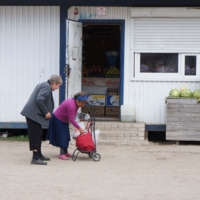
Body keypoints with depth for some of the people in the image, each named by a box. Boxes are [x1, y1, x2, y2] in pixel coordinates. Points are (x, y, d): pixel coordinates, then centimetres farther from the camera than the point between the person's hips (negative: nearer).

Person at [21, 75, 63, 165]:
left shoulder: (43, 85, 19)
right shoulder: (47, 87, -12)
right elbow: (39, 100, -23)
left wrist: (46, 112, 15)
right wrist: (46, 112, -16)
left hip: (32, 113, 10)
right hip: (33, 114, -10)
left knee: (38, 134, 18)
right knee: (36, 135, -8)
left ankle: (39, 154, 27)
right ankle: (35, 158, -7)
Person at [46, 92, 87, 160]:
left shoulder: (76, 103, -5)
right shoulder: (71, 105, -35)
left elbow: (72, 117, 4)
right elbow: (71, 119, -34)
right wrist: (79, 128, -32)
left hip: (64, 120, 10)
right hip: (58, 119, -10)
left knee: (66, 136, 13)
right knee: (62, 136, -9)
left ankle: (65, 152, 21)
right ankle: (62, 154, -5)